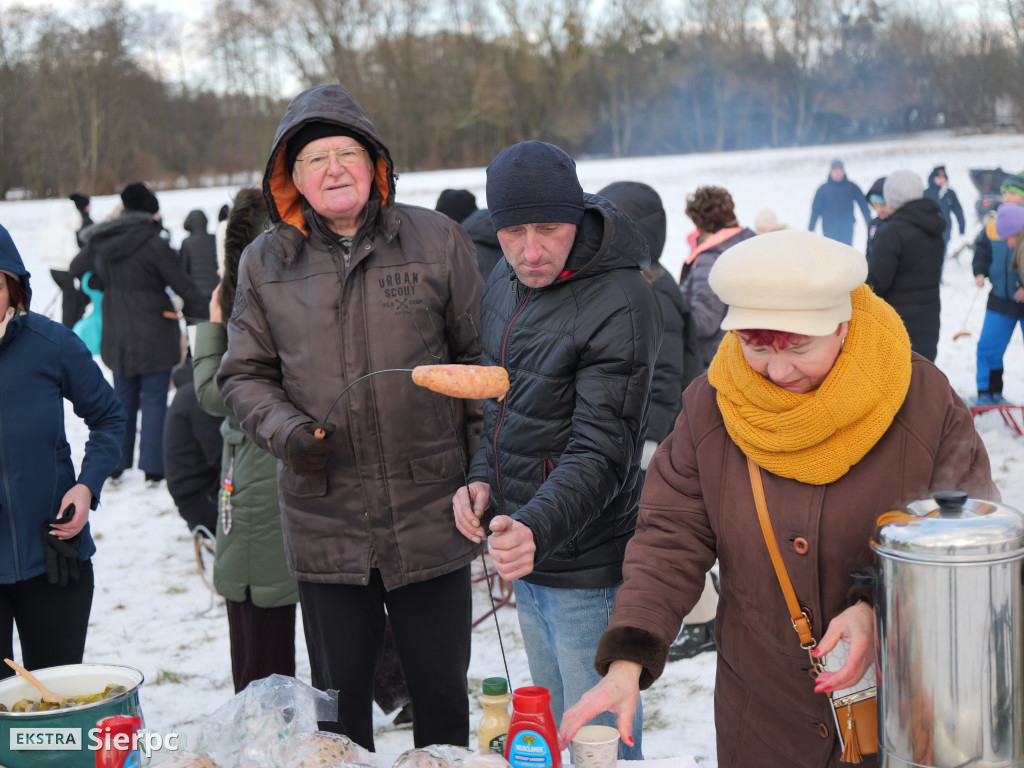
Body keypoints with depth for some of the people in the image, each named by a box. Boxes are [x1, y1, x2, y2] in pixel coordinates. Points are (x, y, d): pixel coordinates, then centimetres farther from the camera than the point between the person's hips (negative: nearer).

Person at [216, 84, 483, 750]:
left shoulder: (438, 241, 0)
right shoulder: (266, 263, 5)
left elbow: (479, 358, 4)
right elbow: (244, 375, 11)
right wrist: (286, 432, -9)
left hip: (430, 517, -1)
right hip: (326, 523, 1)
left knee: (442, 693, 10)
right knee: (339, 701, 11)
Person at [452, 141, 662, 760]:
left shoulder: (621, 305, -20)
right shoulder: (504, 288, 6)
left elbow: (601, 451, -24)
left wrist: (536, 528, -38)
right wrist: (482, 477, 3)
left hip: (589, 572, -8)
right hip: (526, 560, 8)